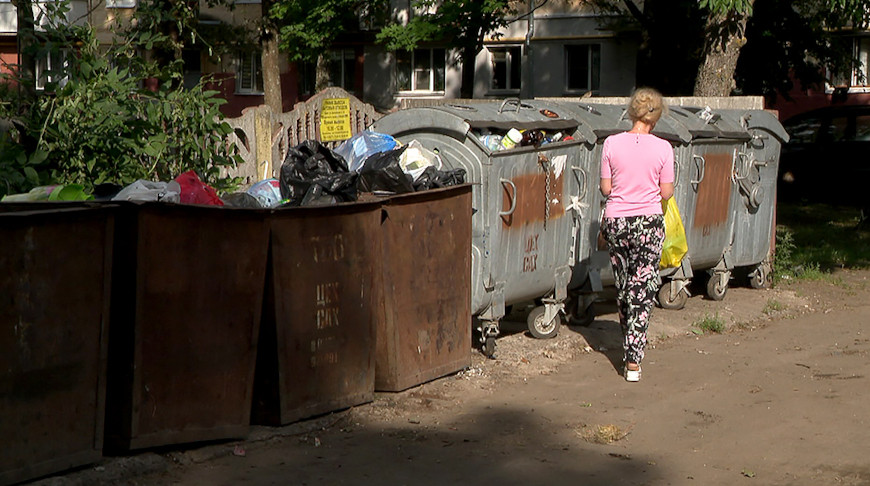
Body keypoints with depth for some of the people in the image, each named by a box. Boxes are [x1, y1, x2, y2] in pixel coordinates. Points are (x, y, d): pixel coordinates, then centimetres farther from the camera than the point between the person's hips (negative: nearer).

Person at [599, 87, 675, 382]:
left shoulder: (611, 144, -5)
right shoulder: (662, 148, -8)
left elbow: (605, 189, 0)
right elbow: (666, 193, -3)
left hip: (615, 222, 2)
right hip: (648, 222, -2)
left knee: (623, 286, 18)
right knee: (643, 290, 1)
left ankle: (631, 344, 34)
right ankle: (633, 360, -5)